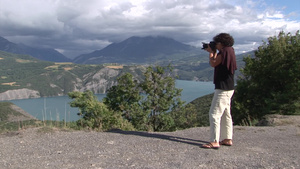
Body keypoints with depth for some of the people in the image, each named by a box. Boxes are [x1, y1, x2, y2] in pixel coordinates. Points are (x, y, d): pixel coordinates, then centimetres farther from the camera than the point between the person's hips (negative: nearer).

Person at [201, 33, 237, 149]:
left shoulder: (226, 51, -14)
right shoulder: (229, 51, 16)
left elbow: (213, 64, -14)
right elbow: (217, 63, 19)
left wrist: (211, 52, 1)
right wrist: (214, 52, 15)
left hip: (223, 88, -11)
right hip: (228, 88, 11)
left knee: (214, 114, -12)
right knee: (226, 114, 15)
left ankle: (214, 142, -13)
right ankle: (227, 139, 23)